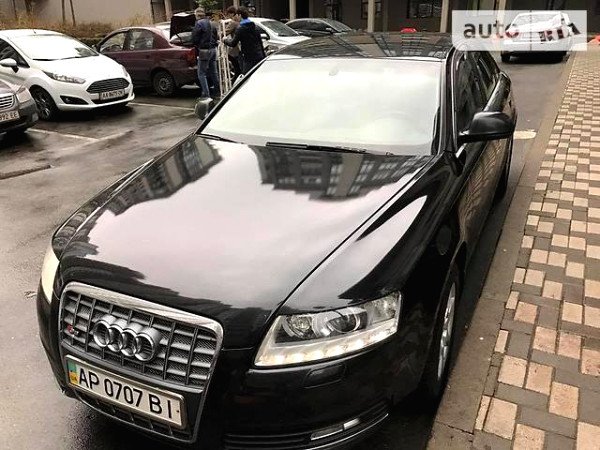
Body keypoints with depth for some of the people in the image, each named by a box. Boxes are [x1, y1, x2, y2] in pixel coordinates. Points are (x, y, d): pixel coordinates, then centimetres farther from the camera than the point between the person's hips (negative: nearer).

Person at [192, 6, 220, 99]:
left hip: (205, 50, -8)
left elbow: (194, 38, -12)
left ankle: (206, 94, -8)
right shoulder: (210, 23, 12)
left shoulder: (199, 23, -12)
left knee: (201, 74, -3)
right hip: (213, 49, 8)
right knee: (213, 72, 14)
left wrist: (197, 45, 6)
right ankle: (217, 92, 18)